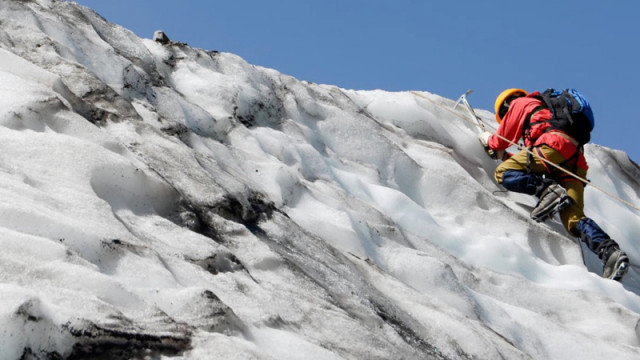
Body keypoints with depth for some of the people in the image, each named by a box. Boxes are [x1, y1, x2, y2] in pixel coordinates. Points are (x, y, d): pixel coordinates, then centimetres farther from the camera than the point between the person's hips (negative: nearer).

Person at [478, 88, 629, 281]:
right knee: (574, 219, -7)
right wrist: (505, 156, 53)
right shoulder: (548, 109, 45)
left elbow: (503, 138, 23)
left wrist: (489, 142, 45)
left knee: (503, 173, -5)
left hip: (553, 146, -7)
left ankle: (548, 190, -27)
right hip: (575, 162, 7)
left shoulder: (519, 103, 21)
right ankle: (609, 251, -31)